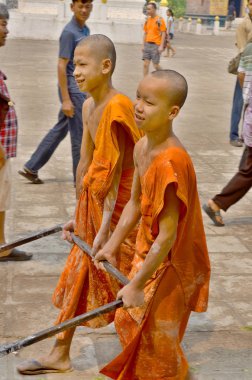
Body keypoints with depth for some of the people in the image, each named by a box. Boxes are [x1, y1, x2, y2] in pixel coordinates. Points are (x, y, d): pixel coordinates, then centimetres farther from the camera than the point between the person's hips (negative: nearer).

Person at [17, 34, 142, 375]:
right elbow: (85, 164, 8)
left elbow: (114, 176, -25)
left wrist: (104, 230, -24)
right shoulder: (89, 106, 4)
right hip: (95, 202, 9)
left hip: (121, 204, -9)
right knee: (78, 274, 16)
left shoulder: (116, 108, -23)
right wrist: (79, 215, 13)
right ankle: (60, 356, 31)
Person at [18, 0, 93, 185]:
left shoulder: (85, 30, 11)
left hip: (82, 87, 9)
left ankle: (31, 168, 23)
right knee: (80, 135, 0)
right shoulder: (69, 32, -15)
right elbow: (61, 66, -18)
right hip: (73, 88, -9)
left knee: (60, 130, 15)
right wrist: (66, 99, -20)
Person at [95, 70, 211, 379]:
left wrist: (137, 286, -24)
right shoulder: (142, 148, -4)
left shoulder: (170, 162, -32)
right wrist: (112, 246, 10)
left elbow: (167, 237, -29)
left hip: (170, 263, -8)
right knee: (128, 321, 24)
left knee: (156, 343, 10)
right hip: (146, 252, 9)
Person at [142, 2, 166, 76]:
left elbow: (163, 33, -9)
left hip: (156, 45, -5)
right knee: (145, 64, 2)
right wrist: (143, 45, 12)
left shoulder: (160, 20, -7)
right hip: (147, 45, 5)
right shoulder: (147, 20, 10)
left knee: (156, 65, -1)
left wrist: (161, 46, -15)